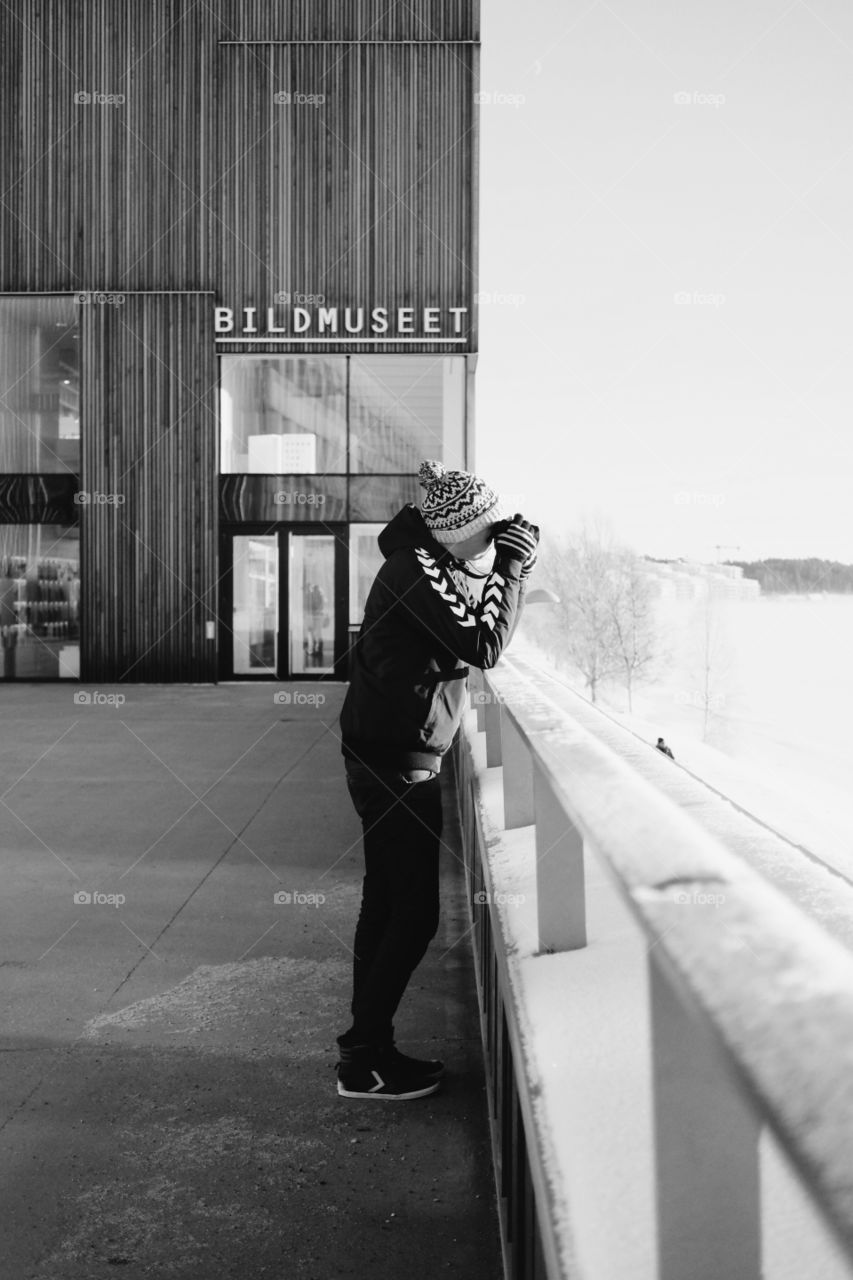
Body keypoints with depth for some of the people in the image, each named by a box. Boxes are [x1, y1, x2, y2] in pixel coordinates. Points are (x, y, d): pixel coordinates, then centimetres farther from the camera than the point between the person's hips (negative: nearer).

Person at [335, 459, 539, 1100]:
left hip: (385, 760, 10)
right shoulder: (417, 570, -17)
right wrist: (511, 567, -13)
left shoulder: (427, 562, 13)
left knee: (388, 907, 16)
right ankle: (366, 1063, 6)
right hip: (398, 763, -10)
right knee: (414, 914, -3)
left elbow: (474, 637, 18)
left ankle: (365, 1046, 26)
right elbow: (483, 645, -21)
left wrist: (516, 566, 8)